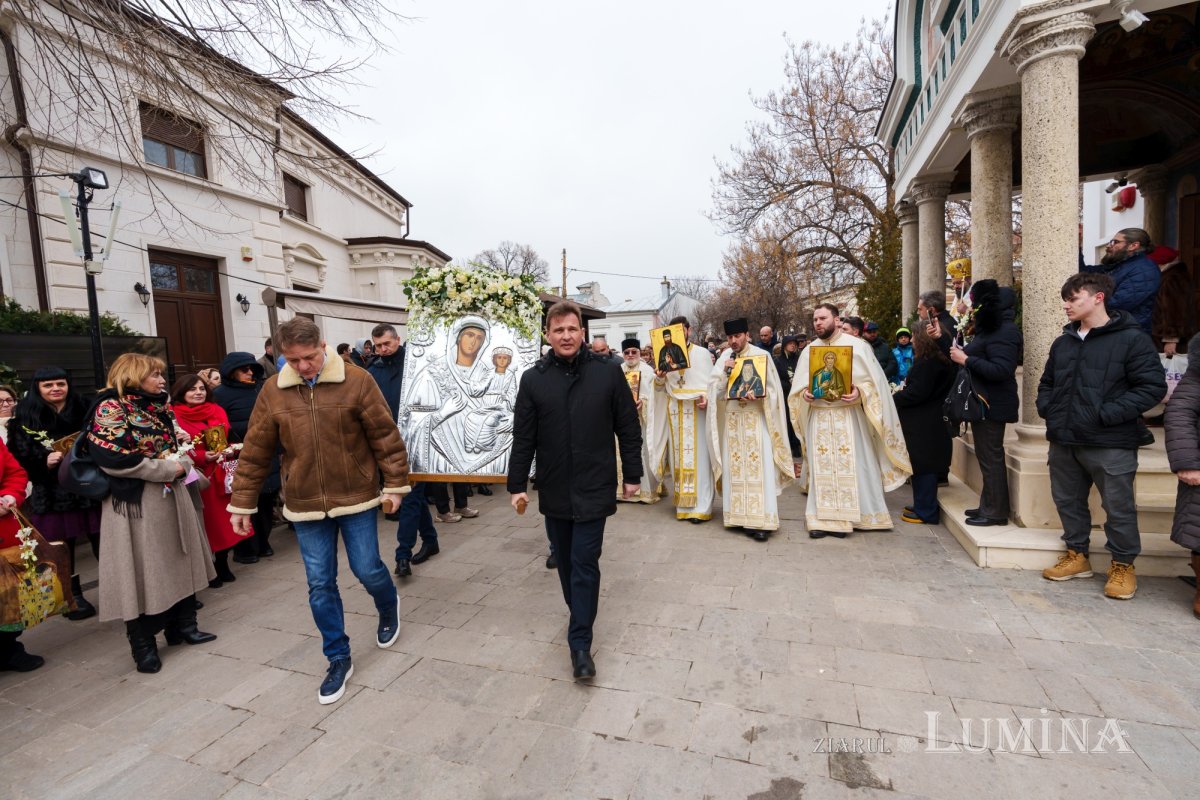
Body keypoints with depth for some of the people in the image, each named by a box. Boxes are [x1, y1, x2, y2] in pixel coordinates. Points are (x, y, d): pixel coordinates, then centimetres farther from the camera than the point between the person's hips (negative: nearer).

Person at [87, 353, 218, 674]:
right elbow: (113, 458, -20)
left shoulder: (159, 405, 12)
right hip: (136, 502, -8)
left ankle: (183, 625, 28)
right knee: (143, 570, 1)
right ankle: (143, 645, 15)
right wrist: (170, 469, -15)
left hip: (173, 495, 8)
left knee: (180, 561, 14)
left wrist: (184, 463, 2)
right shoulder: (111, 407, -11)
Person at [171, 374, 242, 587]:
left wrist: (229, 451, -2)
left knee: (224, 520, 8)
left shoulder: (217, 411, 11)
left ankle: (223, 565, 22)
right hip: (197, 478, -5)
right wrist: (202, 457, -20)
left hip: (221, 476, 5)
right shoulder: (174, 416, -7)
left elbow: (228, 439, 17)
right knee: (206, 522, 1)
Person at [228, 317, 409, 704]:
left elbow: (386, 436, -7)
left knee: (367, 570, 6)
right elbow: (255, 452, 5)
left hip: (356, 497, -2)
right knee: (320, 585, 8)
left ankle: (389, 607, 41)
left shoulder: (357, 381, -10)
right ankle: (339, 659, 26)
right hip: (305, 505, 3)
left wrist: (395, 484, -7)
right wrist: (242, 502, 8)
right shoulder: (273, 392, -1)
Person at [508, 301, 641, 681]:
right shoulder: (533, 379, -1)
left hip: (594, 488, -2)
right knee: (566, 562, 15)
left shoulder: (608, 373, -5)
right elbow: (523, 438, 1)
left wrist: (632, 475, 2)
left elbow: (628, 429, 0)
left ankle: (580, 643, 12)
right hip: (554, 490, 3)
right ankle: (581, 618, 38)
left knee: (585, 565, -1)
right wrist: (517, 485, 1)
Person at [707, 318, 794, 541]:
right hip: (732, 419, 4)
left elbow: (772, 389, -1)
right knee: (734, 467, 3)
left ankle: (760, 520, -5)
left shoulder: (761, 355, -1)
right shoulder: (724, 359, 8)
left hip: (756, 418, -3)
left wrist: (753, 397, -18)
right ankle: (739, 516, 11)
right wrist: (724, 371, -12)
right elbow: (714, 390, 2)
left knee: (758, 467, -7)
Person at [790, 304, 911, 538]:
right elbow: (798, 386, 12)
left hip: (848, 416, -3)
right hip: (818, 417, 3)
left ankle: (847, 517, 10)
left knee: (851, 467, 0)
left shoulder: (857, 345, 1)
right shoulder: (808, 351, 11)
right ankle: (822, 518, 8)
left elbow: (874, 380, -2)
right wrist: (805, 393, -9)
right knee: (821, 468, 3)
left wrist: (859, 391, -20)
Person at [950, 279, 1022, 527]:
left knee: (991, 458, -4)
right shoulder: (989, 329, 16)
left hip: (992, 406, -10)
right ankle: (988, 506, 23)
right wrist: (959, 353, 7)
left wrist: (966, 360, -20)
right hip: (983, 403, 10)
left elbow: (1001, 370, -25)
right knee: (987, 456, 14)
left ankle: (996, 511, 5)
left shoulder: (1004, 332, -16)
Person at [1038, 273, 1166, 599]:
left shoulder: (1132, 339, -7)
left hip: (1110, 444, -6)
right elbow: (1047, 382, 23)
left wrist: (1108, 414, -19)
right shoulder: (1063, 343, 12)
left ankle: (1123, 565, 23)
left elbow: (1152, 387, -12)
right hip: (1064, 440, 6)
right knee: (1068, 500, 15)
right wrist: (1046, 408, 6)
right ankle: (1077, 555, 30)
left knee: (1119, 507, 6)